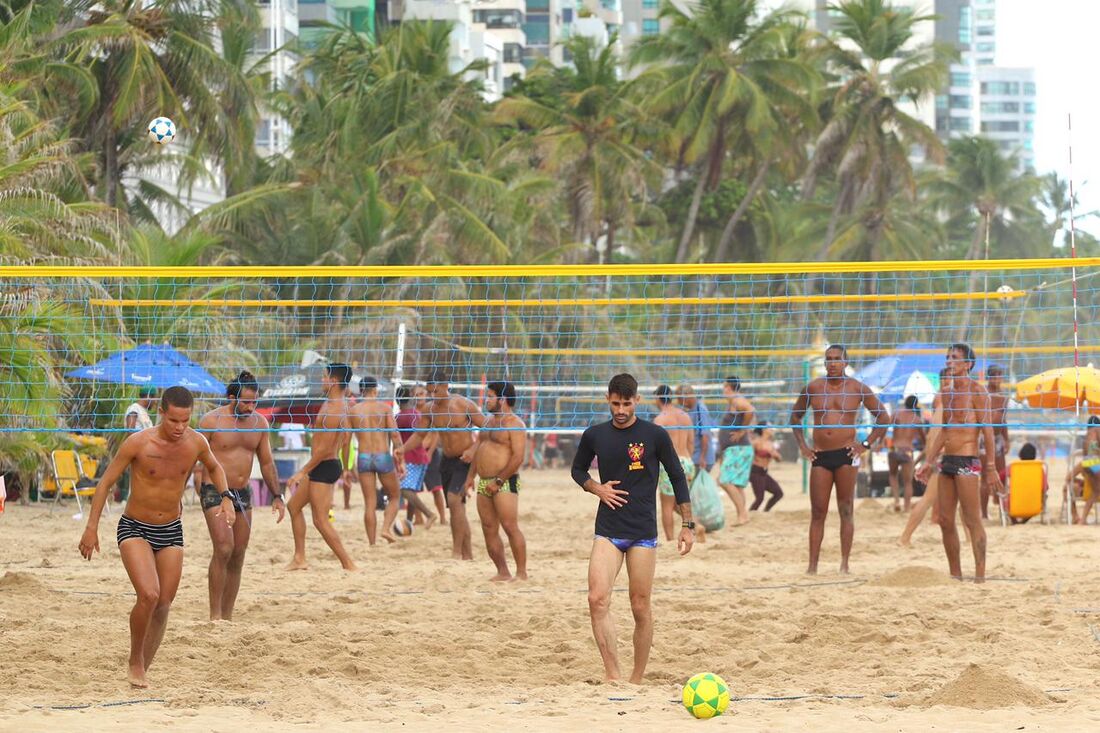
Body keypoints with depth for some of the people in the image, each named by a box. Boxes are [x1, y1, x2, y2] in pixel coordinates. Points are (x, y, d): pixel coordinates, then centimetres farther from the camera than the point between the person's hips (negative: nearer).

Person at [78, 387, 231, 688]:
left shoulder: (196, 443, -7)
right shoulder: (138, 443, -18)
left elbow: (215, 468, 17)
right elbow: (105, 482, -8)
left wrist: (226, 498, 0)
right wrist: (92, 528, -11)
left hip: (171, 531, 4)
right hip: (134, 528, -4)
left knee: (164, 605, 3)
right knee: (149, 595, -23)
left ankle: (143, 669, 19)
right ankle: (135, 662, -3)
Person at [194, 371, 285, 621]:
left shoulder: (259, 422, 8)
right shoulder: (212, 420, -8)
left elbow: (267, 463, 16)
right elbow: (196, 459, -6)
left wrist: (277, 496, 13)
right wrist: (198, 490, -15)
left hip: (242, 494, 6)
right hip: (215, 492, -6)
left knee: (238, 555, 5)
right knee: (224, 549, -19)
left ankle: (227, 615, 12)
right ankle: (215, 615, -14)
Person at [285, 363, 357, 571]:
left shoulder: (333, 411, -23)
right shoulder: (340, 404, 9)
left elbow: (324, 448, -24)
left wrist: (302, 472, -20)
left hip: (324, 467, -11)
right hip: (321, 466, 11)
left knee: (321, 521, -8)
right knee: (294, 505, 20)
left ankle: (348, 565, -7)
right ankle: (299, 558, 23)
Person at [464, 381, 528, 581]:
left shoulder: (514, 424, -10)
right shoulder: (490, 421, 18)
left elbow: (518, 456, -18)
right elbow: (479, 449, 25)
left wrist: (499, 480, -19)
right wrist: (471, 476, 17)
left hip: (504, 483, -9)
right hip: (484, 482, 9)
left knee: (510, 527, -11)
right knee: (489, 529, 7)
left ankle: (521, 573, -9)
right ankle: (502, 572, 12)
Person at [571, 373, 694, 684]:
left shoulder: (655, 435, -2)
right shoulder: (595, 435, 4)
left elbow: (678, 478, 5)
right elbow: (578, 469, 21)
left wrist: (687, 525, 3)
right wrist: (597, 488, -1)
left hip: (643, 533, -1)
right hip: (607, 532, 2)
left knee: (641, 608, 1)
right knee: (598, 599, -17)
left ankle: (637, 680, 14)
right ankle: (613, 677, -17)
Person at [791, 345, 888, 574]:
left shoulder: (857, 389, 1)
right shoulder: (813, 388, 6)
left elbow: (882, 417, 8)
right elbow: (795, 416, 19)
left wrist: (866, 444, -1)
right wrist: (802, 446, 9)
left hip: (846, 454, -2)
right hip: (820, 456, 2)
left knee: (846, 510, -1)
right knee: (818, 512, 0)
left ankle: (844, 564, 3)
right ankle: (812, 566, 0)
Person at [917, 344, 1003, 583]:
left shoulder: (976, 391, -7)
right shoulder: (948, 394, 16)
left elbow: (988, 431, -10)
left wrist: (991, 467, -14)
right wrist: (929, 461, 19)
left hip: (967, 462, -8)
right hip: (947, 462, 8)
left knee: (972, 520, -8)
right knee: (945, 520, 9)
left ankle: (980, 575, -6)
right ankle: (955, 574, 17)